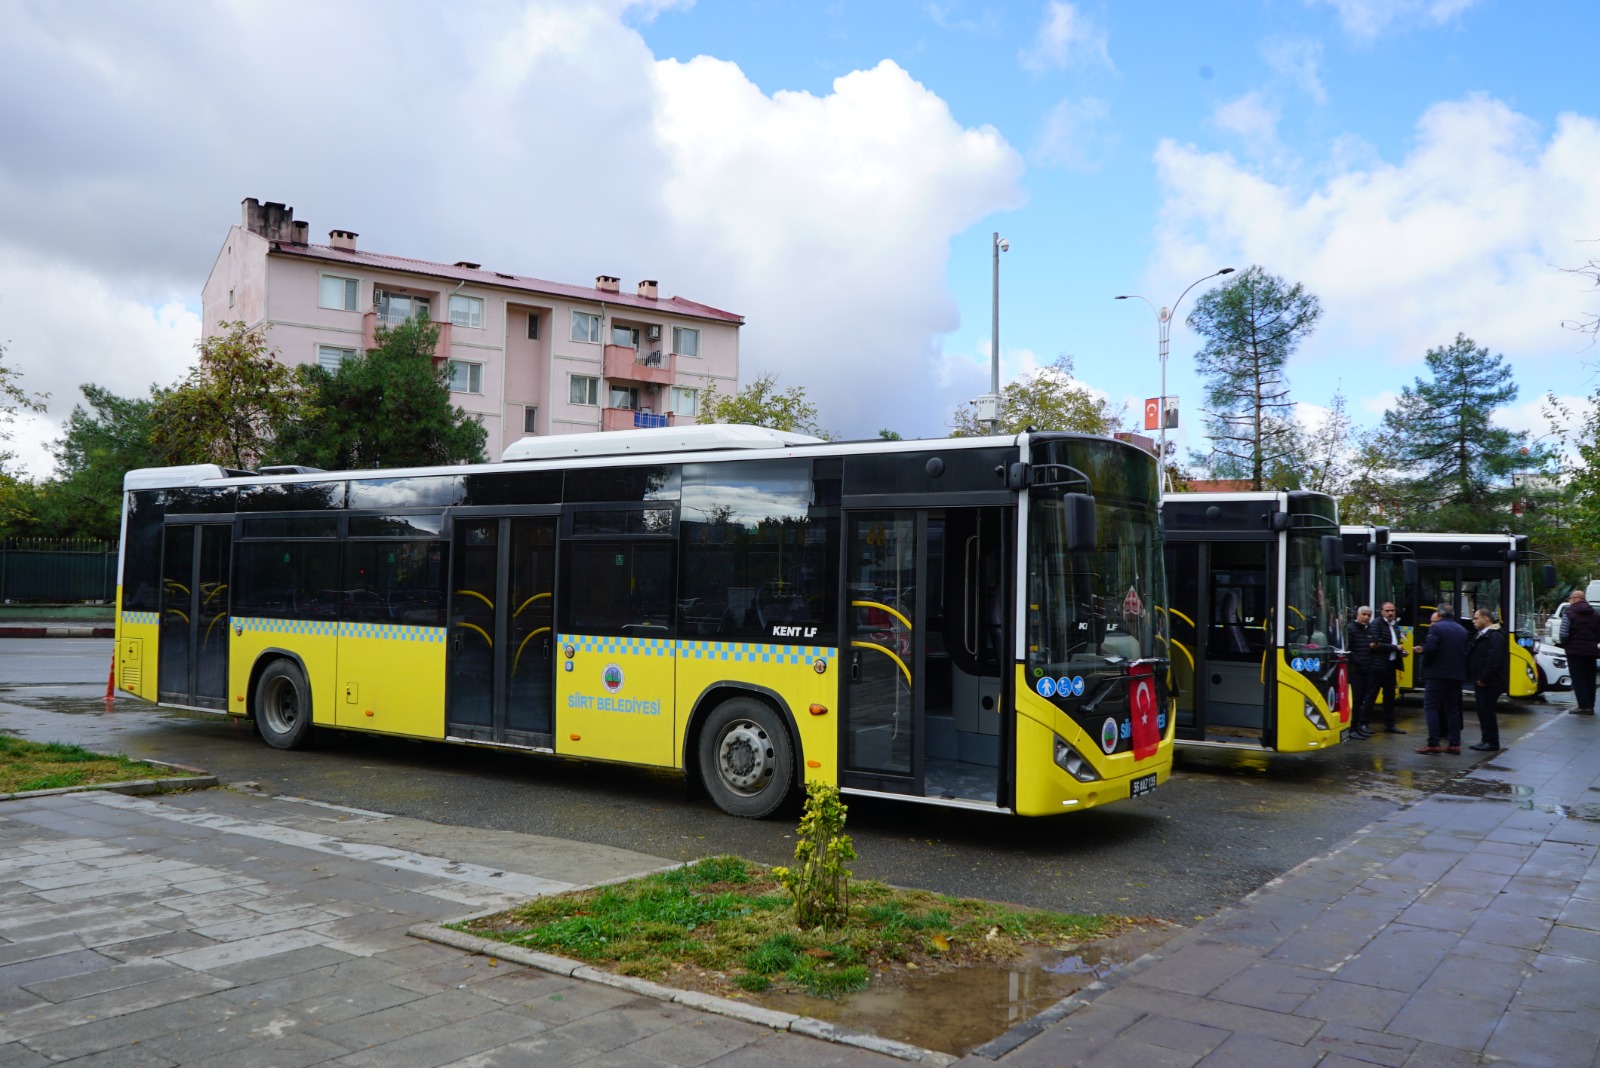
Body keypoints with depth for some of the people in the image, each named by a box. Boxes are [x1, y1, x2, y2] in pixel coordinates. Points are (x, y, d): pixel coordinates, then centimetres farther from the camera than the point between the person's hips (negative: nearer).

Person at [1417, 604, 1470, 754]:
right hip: (1458, 676, 7)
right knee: (1452, 709, 12)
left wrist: (1426, 664, -3)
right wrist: (1460, 667, 18)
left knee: (1431, 707, -3)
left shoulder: (1436, 628, -9)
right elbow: (1467, 652, 12)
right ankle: (1454, 743, 10)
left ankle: (1433, 744, -9)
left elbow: (1430, 649, -18)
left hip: (1438, 674, -7)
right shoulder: (1462, 630, 13)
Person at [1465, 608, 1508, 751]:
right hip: (1480, 681, 9)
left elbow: (1494, 660, -22)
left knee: (1487, 711, -5)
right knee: (1482, 711, 12)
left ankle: (1492, 743, 1)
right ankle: (1486, 740, 19)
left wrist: (1484, 679, -20)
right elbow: (1472, 657, 16)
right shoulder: (1480, 636, 17)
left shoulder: (1495, 636, -14)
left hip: (1489, 683, -9)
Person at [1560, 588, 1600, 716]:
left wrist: (1564, 645, 2)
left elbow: (1564, 634, -16)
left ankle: (1584, 706, -8)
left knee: (1578, 679, -1)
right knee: (1590, 679, 12)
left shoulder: (1570, 613, -11)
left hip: (1574, 651, -5)